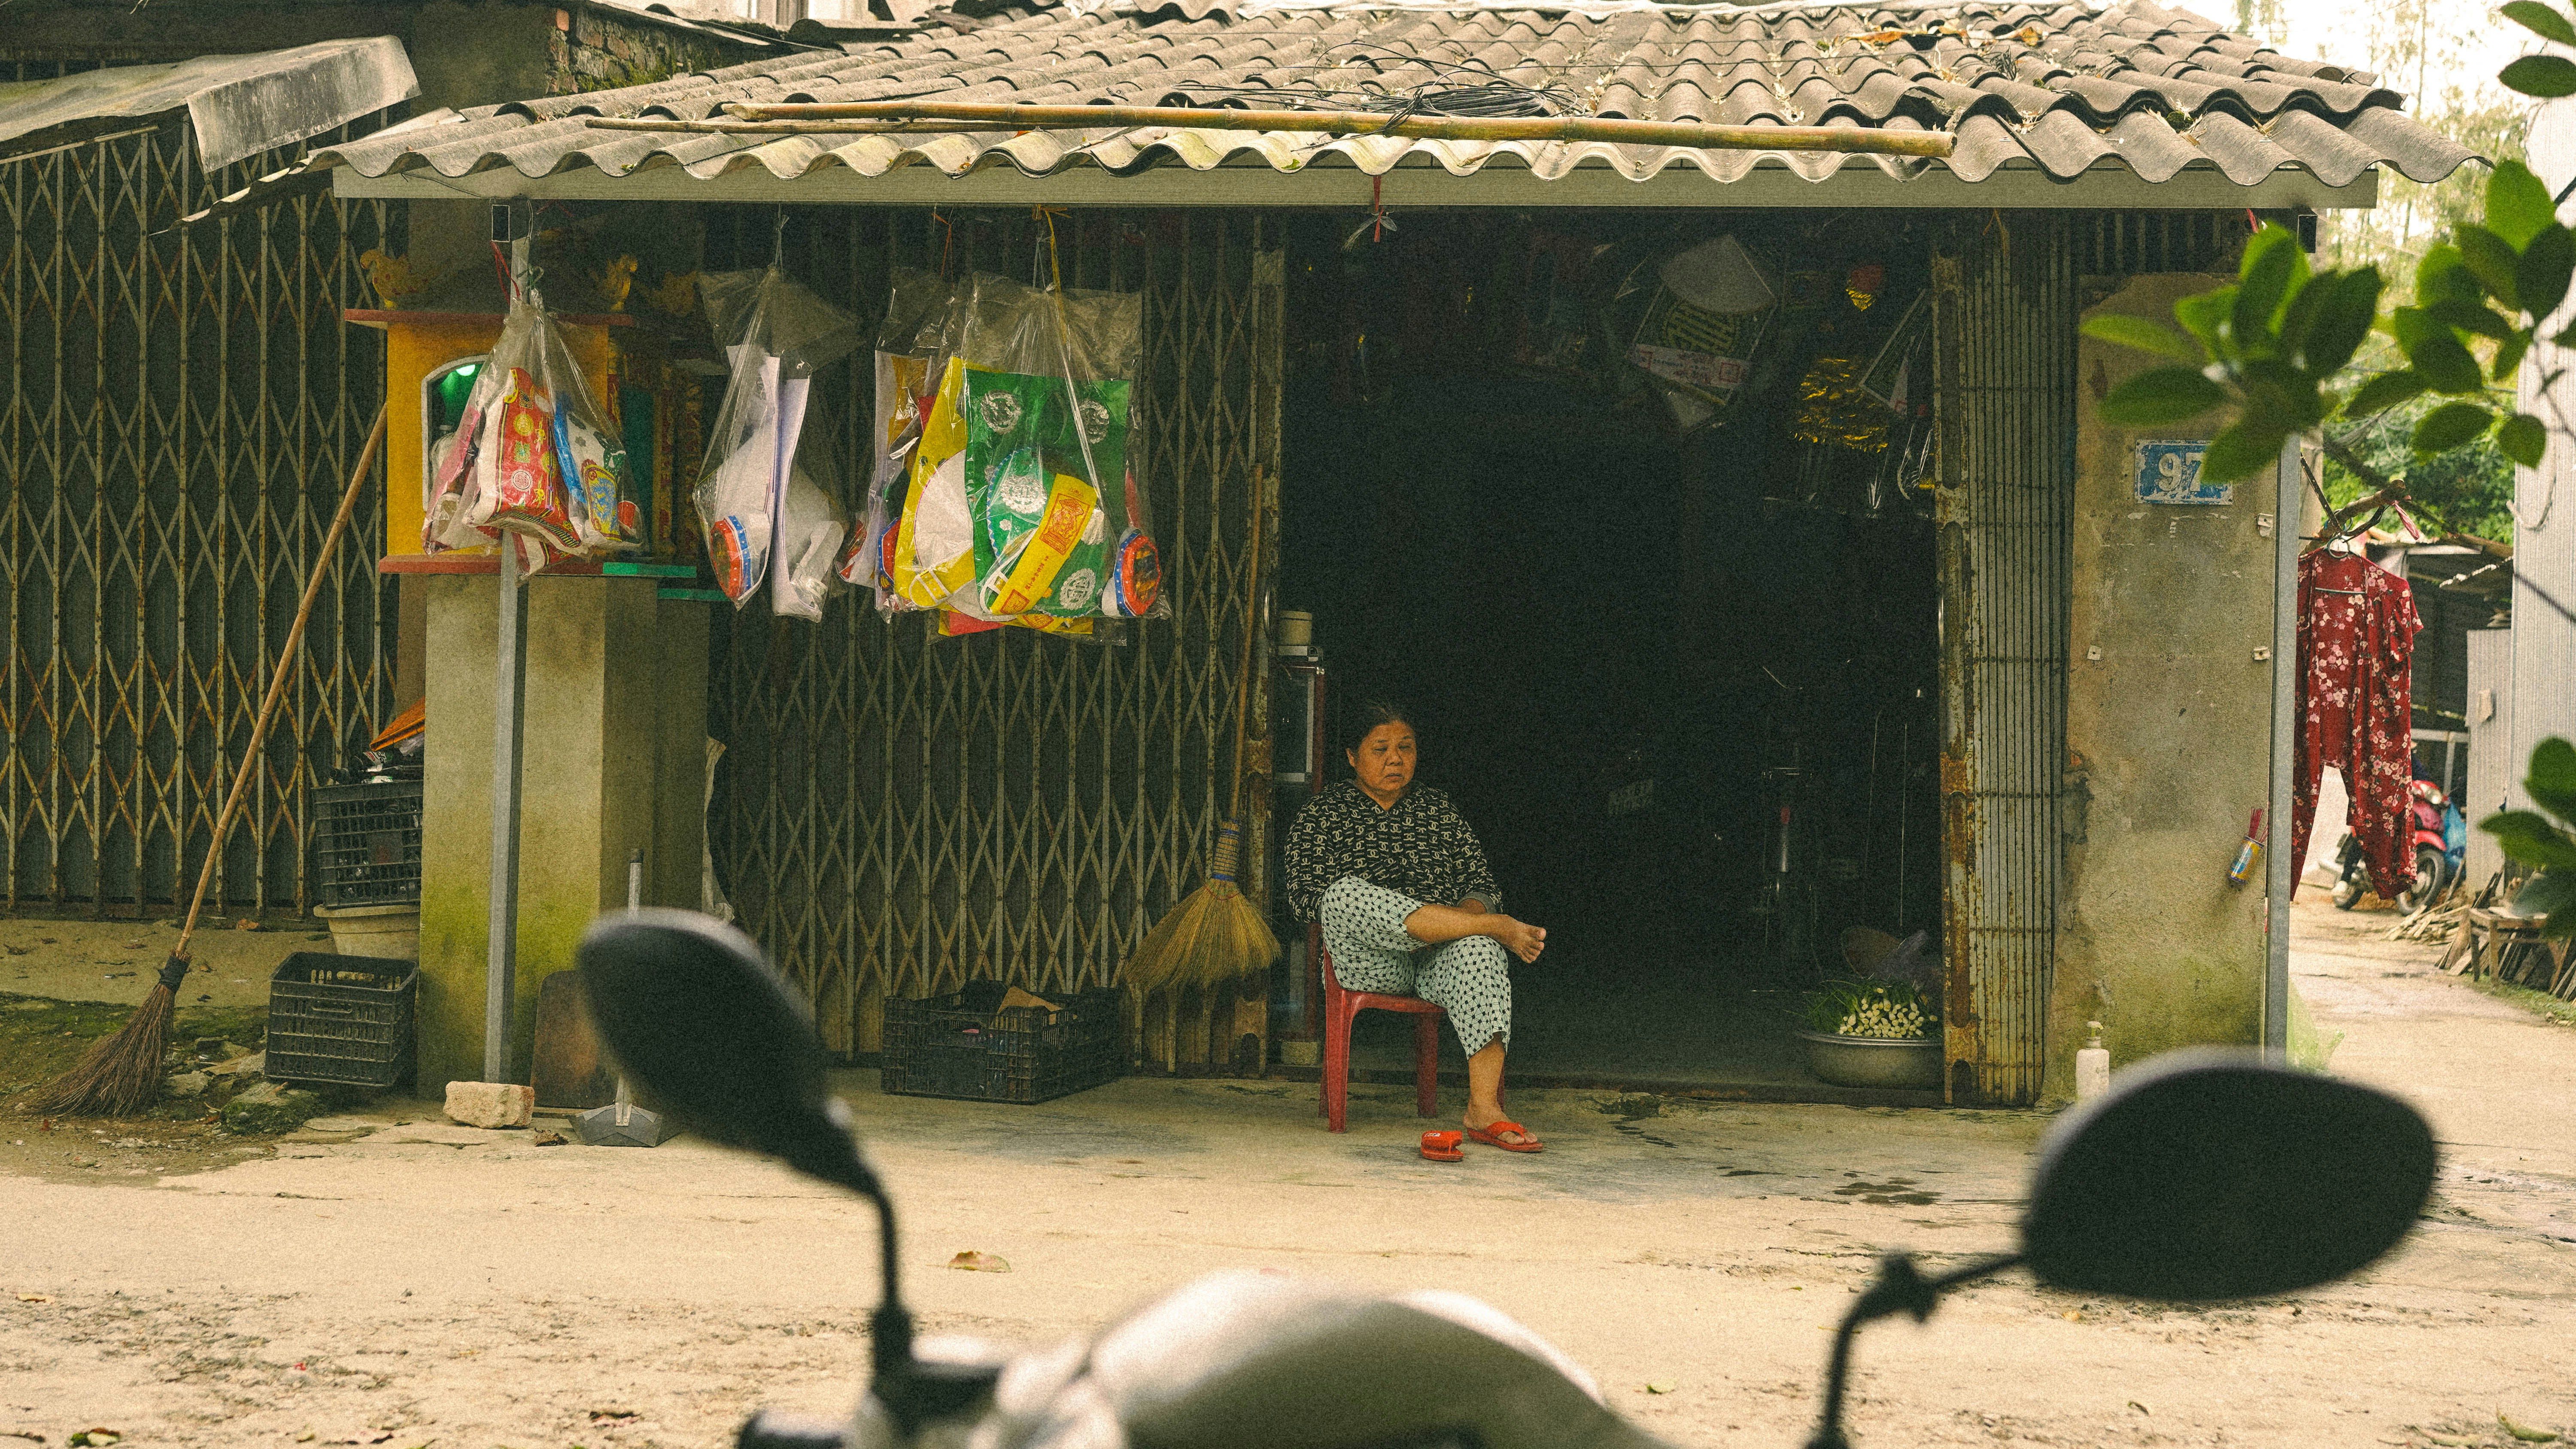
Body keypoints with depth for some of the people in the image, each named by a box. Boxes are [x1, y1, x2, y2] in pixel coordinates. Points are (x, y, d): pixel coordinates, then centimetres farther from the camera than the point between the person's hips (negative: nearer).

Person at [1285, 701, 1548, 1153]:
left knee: (1477, 946, -36)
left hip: (1439, 962, 2)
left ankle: (1484, 1107, -46)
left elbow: (1481, 881, 18)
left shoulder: (1438, 809, 21)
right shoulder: (1322, 815, 12)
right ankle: (1502, 928, -32)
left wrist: (1470, 911, -9)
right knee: (1348, 892, -35)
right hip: (1367, 963, -2)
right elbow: (1304, 893, 0)